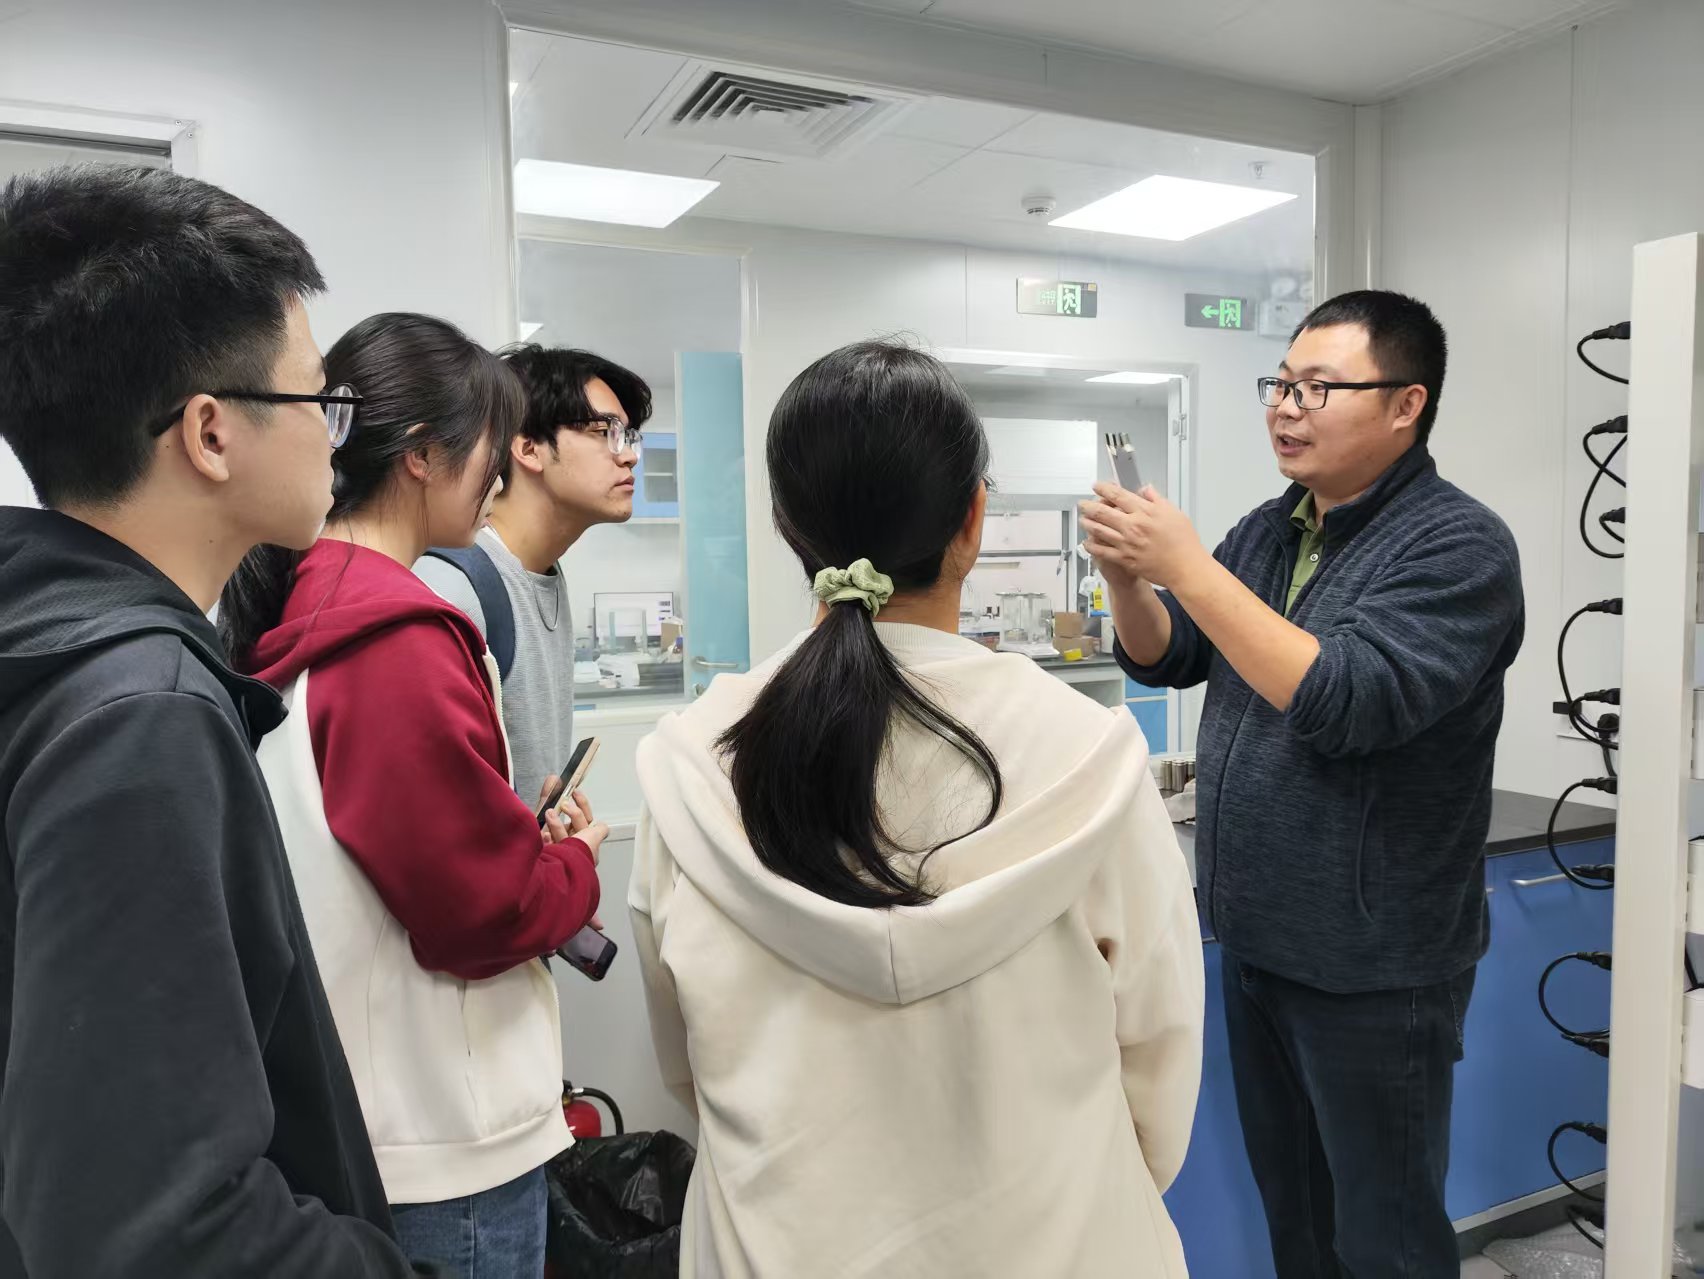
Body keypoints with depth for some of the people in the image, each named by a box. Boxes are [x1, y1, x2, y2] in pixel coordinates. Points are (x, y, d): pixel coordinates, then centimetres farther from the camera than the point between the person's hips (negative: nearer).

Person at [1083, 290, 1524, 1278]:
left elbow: (1348, 704, -28)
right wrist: (1128, 577, -11)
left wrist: (1187, 565, -28)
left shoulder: (1458, 547, -15)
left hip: (1372, 967, -6)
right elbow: (1165, 659, 10)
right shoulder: (1268, 532, 6)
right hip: (1254, 942, 7)